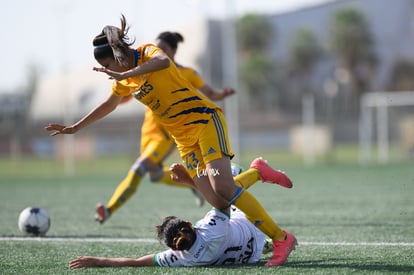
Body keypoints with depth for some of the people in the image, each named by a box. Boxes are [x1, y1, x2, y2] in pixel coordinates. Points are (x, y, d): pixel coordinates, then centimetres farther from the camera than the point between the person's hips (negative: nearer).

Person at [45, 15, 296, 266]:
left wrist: (124, 74, -38)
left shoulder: (148, 52, -9)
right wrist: (75, 128, 36)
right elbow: (108, 105, 32)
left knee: (223, 187, -24)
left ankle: (281, 238, -21)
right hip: (184, 139, 7)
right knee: (218, 201, -12)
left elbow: (163, 61, -34)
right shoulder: (125, 82, 14)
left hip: (204, 120, -7)